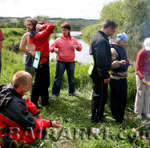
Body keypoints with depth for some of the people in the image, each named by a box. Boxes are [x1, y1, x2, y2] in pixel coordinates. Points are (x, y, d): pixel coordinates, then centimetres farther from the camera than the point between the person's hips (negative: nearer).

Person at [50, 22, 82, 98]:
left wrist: (77, 46, -12)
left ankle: (72, 91, 30)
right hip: (61, 61, -2)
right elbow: (51, 47, 0)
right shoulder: (59, 40, -1)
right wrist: (54, 49, -23)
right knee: (58, 78, 0)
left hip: (71, 62, 3)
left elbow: (80, 47, 10)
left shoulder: (73, 40, 6)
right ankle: (55, 93, 9)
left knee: (71, 77, 14)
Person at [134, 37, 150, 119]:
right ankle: (138, 112, 12)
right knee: (140, 94, 1)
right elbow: (138, 68, -14)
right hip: (141, 76, -6)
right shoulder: (141, 53, -13)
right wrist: (142, 78, -23)